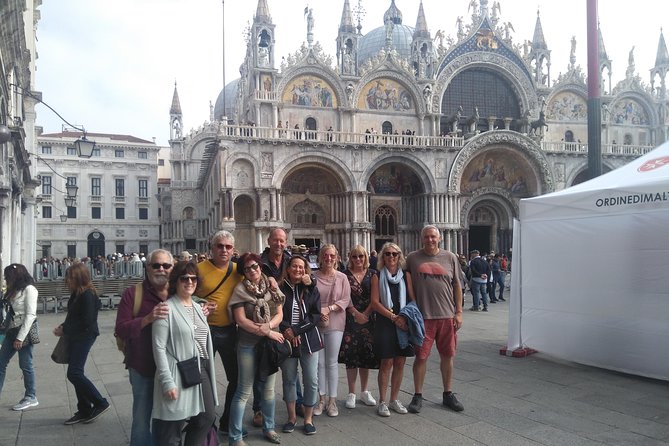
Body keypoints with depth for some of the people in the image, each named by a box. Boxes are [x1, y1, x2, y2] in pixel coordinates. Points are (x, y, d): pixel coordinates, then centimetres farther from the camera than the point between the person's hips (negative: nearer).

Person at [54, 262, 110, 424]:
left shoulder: (87, 295, -18)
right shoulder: (77, 294, 9)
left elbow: (86, 321, -21)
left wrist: (64, 330, -14)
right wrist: (63, 326, 0)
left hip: (84, 337, -10)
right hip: (75, 337, 10)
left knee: (74, 373, -11)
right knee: (76, 374, 11)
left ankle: (100, 403, 1)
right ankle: (84, 411, 21)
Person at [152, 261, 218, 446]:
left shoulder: (197, 307, 14)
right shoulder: (167, 308, -11)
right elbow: (159, 347, -15)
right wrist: (167, 381, -19)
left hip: (202, 371, 8)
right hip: (178, 374, -8)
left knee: (207, 418, 15)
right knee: (172, 429, 1)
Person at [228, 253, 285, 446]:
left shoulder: (272, 287, 4)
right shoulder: (240, 290, -7)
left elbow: (279, 314, 2)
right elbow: (241, 320, -12)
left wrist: (266, 326, -18)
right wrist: (267, 332, -13)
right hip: (248, 345, -4)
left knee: (269, 388, 15)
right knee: (244, 391, -1)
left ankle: (268, 427, 32)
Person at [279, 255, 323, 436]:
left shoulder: (311, 290, 3)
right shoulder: (280, 289, 0)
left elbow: (315, 316, -3)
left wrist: (296, 330, -12)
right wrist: (287, 330, -15)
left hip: (308, 340, 1)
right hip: (286, 340, 0)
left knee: (311, 380, 1)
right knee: (289, 379, 8)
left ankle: (308, 418, 17)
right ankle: (291, 416, 25)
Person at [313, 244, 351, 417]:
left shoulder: (342, 277, 2)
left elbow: (346, 300, -2)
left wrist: (329, 308, -14)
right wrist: (318, 312, -15)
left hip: (335, 324, 0)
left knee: (332, 362, 5)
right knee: (319, 362, 6)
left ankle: (332, 400, 14)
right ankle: (322, 399, 17)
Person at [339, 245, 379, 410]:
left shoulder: (372, 274, 6)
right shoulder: (345, 275, 2)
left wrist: (365, 314, -10)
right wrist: (356, 313, -14)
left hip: (368, 318, 2)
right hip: (350, 319, -2)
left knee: (366, 355, 7)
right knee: (351, 355, -1)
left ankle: (364, 391, 22)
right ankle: (351, 393, 9)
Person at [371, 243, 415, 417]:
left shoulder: (405, 276, 8)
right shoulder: (378, 276, 1)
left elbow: (413, 300, 4)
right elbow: (375, 303, -6)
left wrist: (406, 317, -12)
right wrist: (394, 317, -13)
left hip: (404, 324, 3)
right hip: (385, 324, -3)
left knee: (400, 362, 7)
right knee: (386, 363, -2)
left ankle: (394, 399, 20)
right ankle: (382, 401, 8)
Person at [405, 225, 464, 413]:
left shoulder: (450, 257, 6)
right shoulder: (412, 258, 2)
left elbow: (457, 286, 8)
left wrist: (459, 312, 4)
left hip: (447, 316, 2)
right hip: (422, 316, -2)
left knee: (447, 356, 11)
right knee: (421, 356, 3)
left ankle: (448, 394, 27)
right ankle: (417, 396, 18)